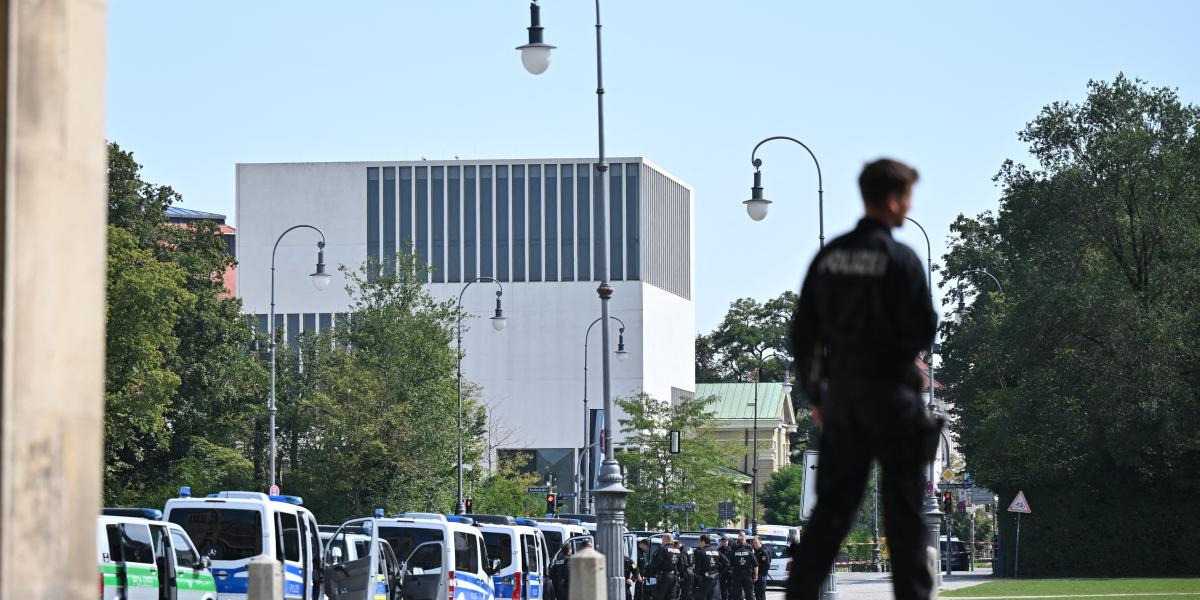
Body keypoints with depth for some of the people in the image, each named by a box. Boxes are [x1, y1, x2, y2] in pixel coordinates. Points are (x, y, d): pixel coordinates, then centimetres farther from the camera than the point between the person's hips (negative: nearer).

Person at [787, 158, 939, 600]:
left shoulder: (829, 256, 4)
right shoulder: (900, 259, -13)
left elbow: (802, 333, 7)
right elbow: (923, 332, -14)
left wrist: (815, 393, 16)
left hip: (840, 393, 5)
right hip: (890, 395, -5)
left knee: (832, 505, 10)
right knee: (903, 512, 5)